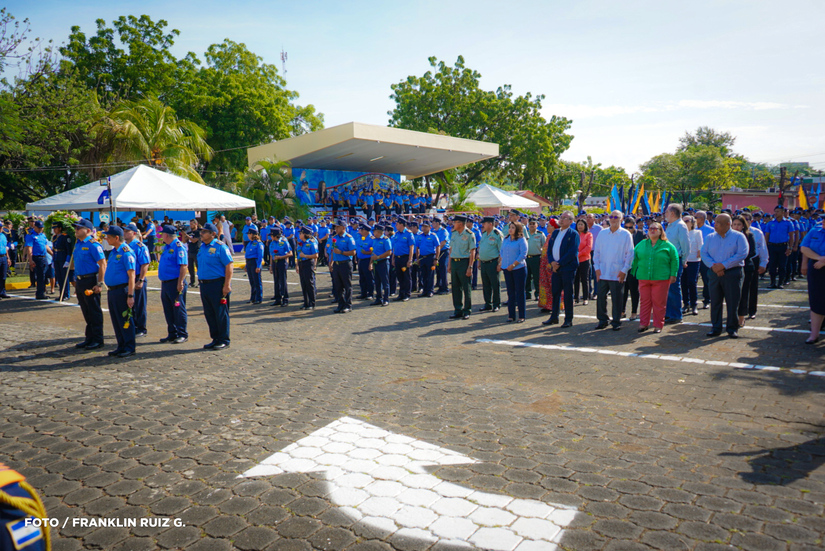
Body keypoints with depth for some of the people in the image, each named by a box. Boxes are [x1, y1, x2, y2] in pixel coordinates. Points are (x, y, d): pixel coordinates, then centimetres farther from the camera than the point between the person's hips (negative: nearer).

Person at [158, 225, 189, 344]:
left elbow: (184, 265, -19)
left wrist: (180, 283, -24)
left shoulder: (178, 246, -12)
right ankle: (172, 334, 21)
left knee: (178, 309, -3)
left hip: (175, 283, -9)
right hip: (165, 283, 9)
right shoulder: (166, 247, 16)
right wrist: (163, 282, 21)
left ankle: (182, 334, 5)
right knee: (168, 310, 12)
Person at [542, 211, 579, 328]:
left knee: (568, 294, 0)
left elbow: (573, 252, -15)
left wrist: (559, 264, -16)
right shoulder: (555, 233, 14)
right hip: (555, 267, 6)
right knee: (555, 292, 11)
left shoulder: (573, 234, -7)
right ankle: (554, 317, 20)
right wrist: (552, 262, -5)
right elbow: (549, 248, 12)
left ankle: (568, 319, 8)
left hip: (568, 268, -6)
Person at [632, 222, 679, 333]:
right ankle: (644, 324, 14)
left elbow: (674, 261, 3)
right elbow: (634, 258, 17)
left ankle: (658, 325, 10)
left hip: (661, 279, -3)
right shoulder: (641, 244, 12)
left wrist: (673, 274, -3)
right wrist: (634, 272, 11)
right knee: (644, 302, 6)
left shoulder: (667, 245, 4)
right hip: (643, 278, 3)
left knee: (659, 303, 1)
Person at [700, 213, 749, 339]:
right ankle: (716, 328, 14)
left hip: (732, 273, -3)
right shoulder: (710, 237, 11)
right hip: (714, 273, 3)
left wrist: (724, 265, -16)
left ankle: (732, 328, 11)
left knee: (733, 302, 0)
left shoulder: (738, 237, 0)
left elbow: (742, 254, -11)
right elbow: (703, 253, 4)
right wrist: (713, 266, -13)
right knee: (715, 301, 5)